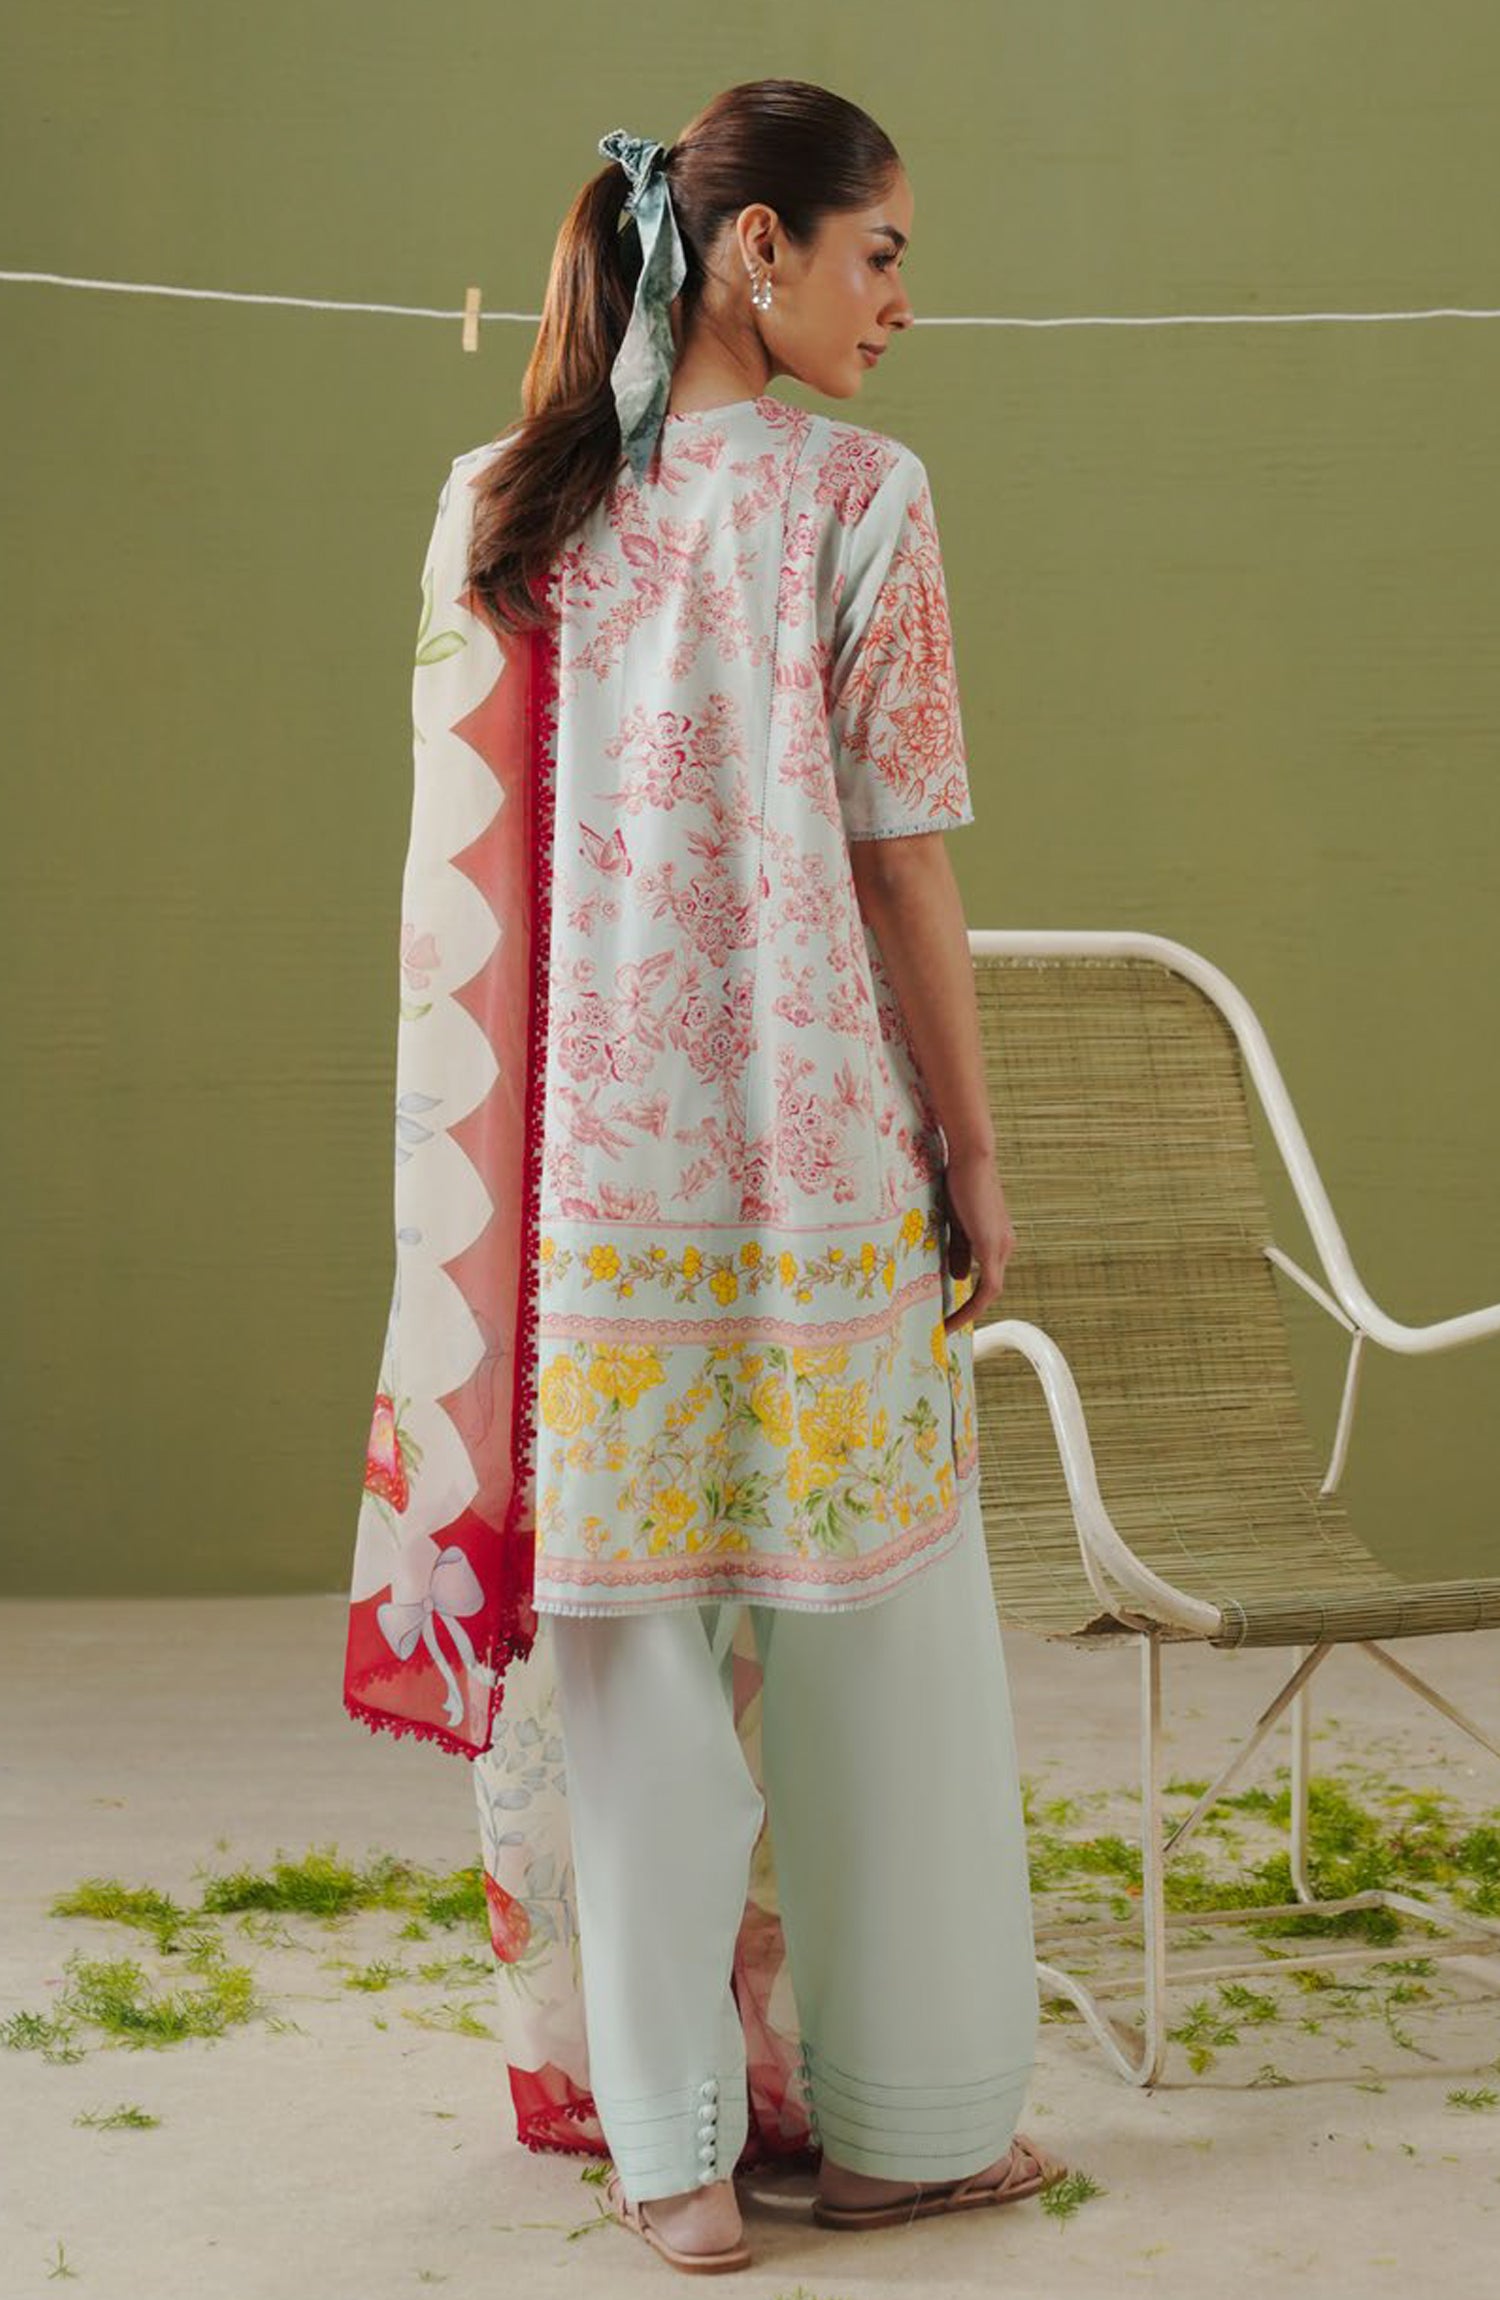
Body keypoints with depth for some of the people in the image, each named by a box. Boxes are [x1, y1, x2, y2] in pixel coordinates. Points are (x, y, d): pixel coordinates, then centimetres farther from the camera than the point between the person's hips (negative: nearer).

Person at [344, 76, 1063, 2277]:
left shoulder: (502, 509, 6)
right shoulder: (856, 494, -6)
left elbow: (469, 870, 6)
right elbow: (902, 858, -7)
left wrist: (504, 1184, 12)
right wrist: (977, 1152, 0)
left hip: (592, 1169, 4)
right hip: (819, 1152, -4)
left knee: (630, 1629, 9)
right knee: (879, 1631, 9)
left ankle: (672, 2140, 16)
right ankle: (914, 2118, 20)